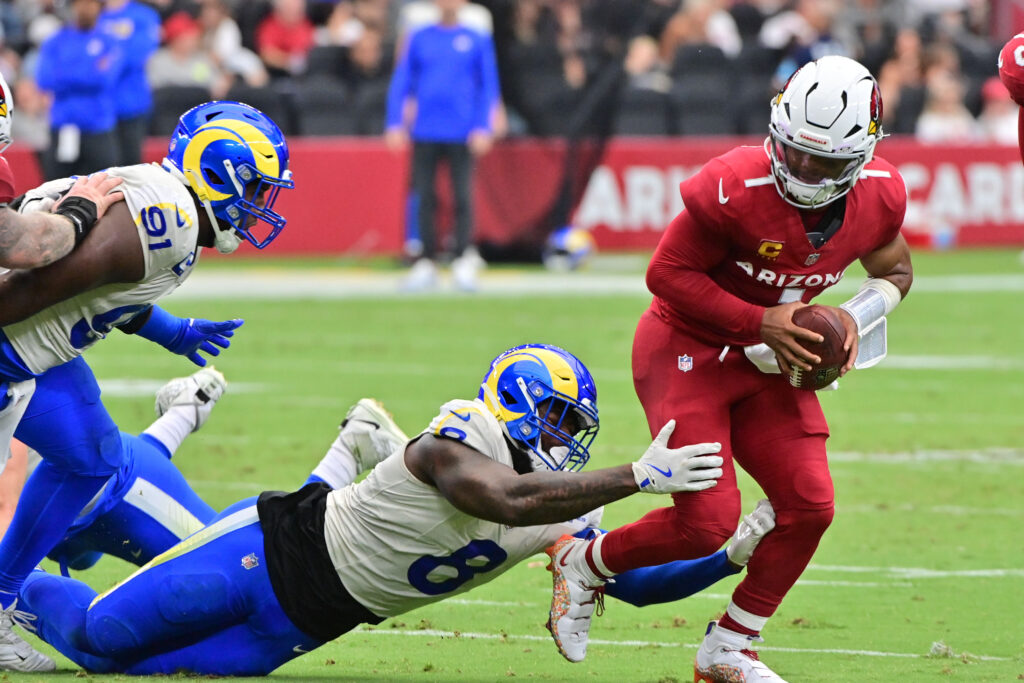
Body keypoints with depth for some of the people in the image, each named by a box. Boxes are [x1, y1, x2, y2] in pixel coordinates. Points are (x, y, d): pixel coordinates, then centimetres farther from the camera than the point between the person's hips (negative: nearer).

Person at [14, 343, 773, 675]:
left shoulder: (563, 516, -4)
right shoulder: (456, 444, -28)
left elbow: (636, 581, -2)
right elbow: (510, 500, -46)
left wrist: (731, 557, -15)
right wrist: (637, 476, -48)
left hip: (308, 621, 7)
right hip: (276, 548, -7)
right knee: (101, 630, 0)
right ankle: (27, 590, 35)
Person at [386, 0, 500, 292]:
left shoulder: (477, 41, 5)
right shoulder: (419, 39, 9)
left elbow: (488, 88, 4)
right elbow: (401, 83, 9)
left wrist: (482, 128, -6)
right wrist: (395, 124, 0)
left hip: (461, 134, -2)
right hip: (425, 133, 2)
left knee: (463, 197, -7)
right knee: (424, 198, 1)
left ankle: (464, 263, -3)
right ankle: (427, 264, 8)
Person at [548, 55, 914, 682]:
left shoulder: (880, 196, -11)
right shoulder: (737, 188, -30)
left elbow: (895, 270, 10)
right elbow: (667, 272, -20)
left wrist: (857, 318, -12)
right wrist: (761, 322, -25)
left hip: (764, 361, 6)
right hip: (687, 349, -6)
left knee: (810, 507, -3)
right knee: (708, 522, -14)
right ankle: (584, 563, 13)